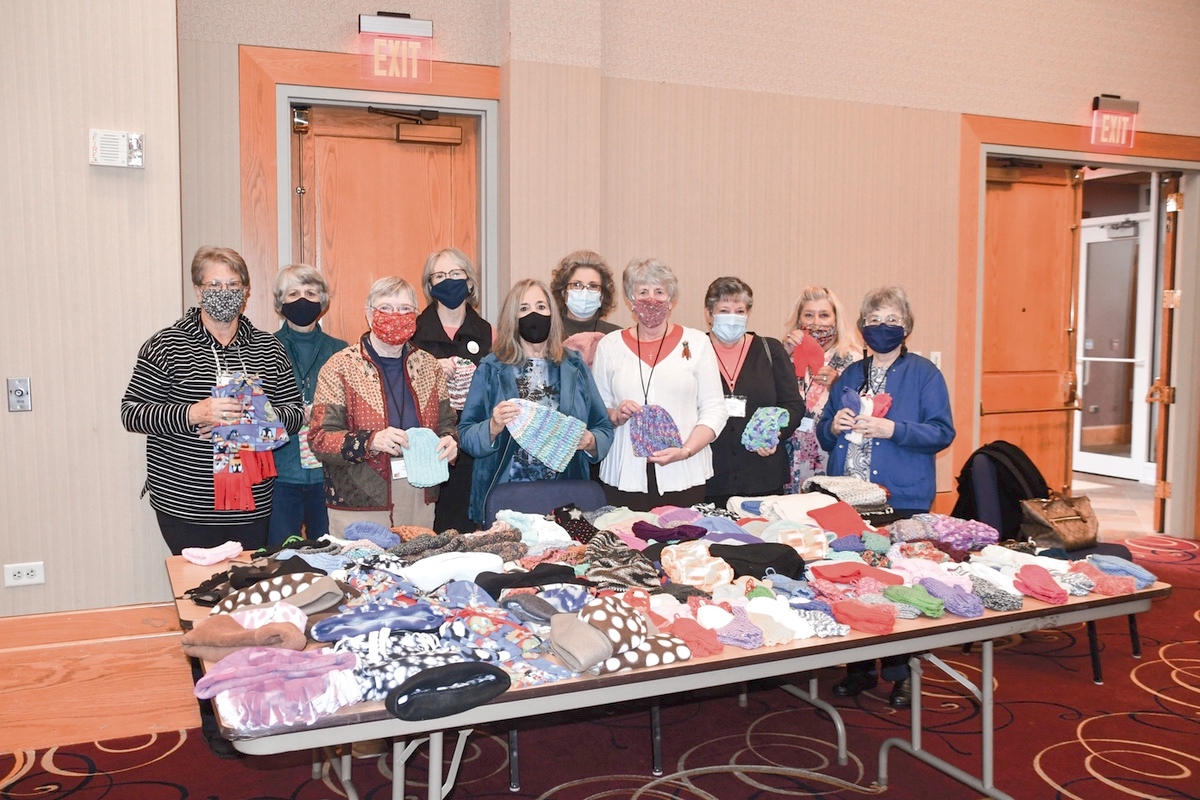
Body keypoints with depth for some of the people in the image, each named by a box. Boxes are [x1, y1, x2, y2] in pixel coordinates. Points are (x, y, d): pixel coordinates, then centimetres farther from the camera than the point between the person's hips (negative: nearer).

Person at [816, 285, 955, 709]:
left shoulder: (924, 373, 1)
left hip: (902, 499, -4)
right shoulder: (849, 375, 15)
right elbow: (822, 432, 18)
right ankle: (859, 668, 20)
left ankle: (900, 673, 14)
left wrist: (893, 429, -19)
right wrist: (834, 425, -5)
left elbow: (943, 432, -6)